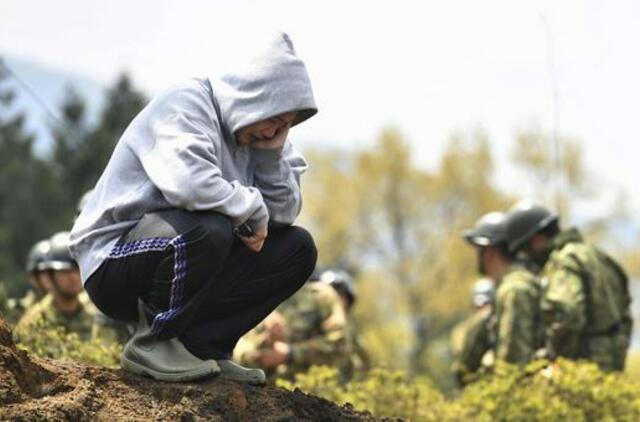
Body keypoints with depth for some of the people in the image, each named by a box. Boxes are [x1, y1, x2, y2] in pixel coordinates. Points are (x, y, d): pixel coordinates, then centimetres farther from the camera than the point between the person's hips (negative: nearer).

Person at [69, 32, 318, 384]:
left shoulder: (252, 135, 9)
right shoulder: (186, 105, -15)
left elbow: (284, 213, 3)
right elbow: (187, 182, -34)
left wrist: (272, 150, -8)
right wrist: (251, 208, -21)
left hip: (182, 269, 9)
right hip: (113, 261, -8)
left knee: (298, 248, 1)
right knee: (207, 228, -36)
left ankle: (202, 345, -3)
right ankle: (152, 342, -15)